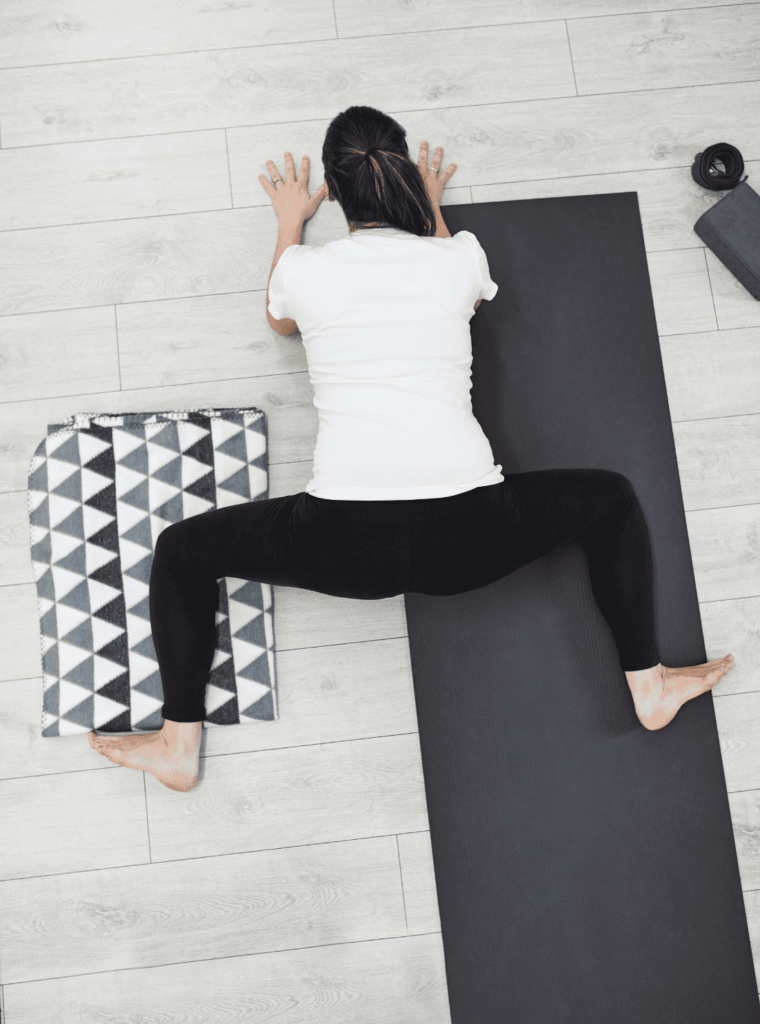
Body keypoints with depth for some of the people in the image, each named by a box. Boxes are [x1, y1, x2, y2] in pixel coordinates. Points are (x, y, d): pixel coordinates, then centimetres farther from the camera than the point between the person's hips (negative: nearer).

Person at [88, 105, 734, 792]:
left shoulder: (304, 269, 5)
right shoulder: (459, 255, 6)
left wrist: (290, 222, 46)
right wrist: (432, 208, 47)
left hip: (344, 542, 0)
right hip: (469, 536, 1)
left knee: (181, 550, 22)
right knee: (611, 499, 27)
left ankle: (181, 745, 19)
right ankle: (648, 685, 26)